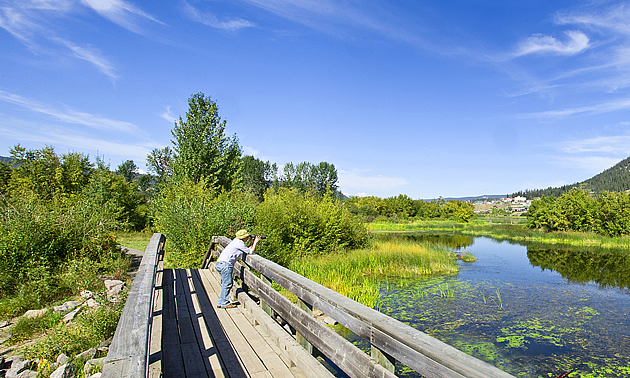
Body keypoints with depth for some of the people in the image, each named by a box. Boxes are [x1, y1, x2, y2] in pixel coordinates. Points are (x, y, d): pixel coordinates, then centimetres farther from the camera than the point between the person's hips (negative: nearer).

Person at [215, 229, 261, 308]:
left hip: (219, 263, 10)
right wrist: (255, 242, 7)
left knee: (226, 283, 17)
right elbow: (250, 252, -3)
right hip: (225, 264, -10)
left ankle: (222, 301, 23)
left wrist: (252, 243, 20)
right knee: (227, 284, -5)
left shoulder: (237, 241, 20)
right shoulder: (239, 243, -9)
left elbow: (247, 250, 24)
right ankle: (223, 303, -1)